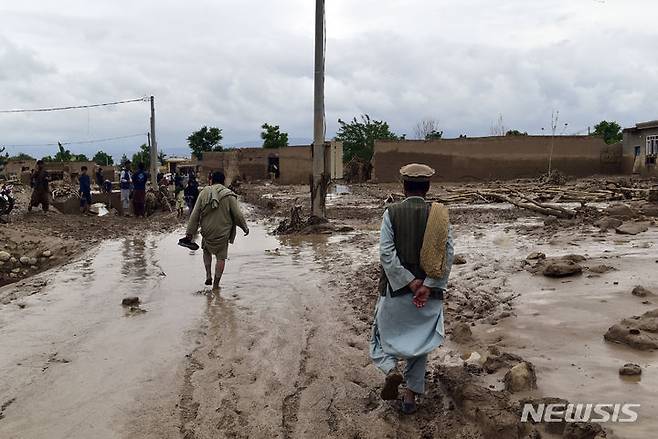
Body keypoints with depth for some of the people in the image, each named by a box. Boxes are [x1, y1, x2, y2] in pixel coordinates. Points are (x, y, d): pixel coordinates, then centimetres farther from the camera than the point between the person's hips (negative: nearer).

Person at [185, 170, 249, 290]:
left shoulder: (204, 193, 0)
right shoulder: (229, 195, -7)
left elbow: (195, 215, 0)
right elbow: (237, 214, -7)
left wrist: (190, 232, 5)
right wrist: (245, 227, 8)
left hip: (207, 232, 2)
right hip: (222, 233, -2)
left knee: (207, 251, 27)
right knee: (221, 257, 8)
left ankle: (208, 275, 15)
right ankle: (216, 284, 9)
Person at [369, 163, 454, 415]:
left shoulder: (392, 213, -7)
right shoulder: (438, 215, -2)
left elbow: (387, 253, -16)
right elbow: (448, 254, -11)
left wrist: (410, 282, -12)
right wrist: (427, 286, -13)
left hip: (396, 290, -2)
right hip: (428, 293, 2)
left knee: (384, 335, 17)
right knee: (419, 341, 17)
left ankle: (391, 369, -9)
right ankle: (411, 395, 19)